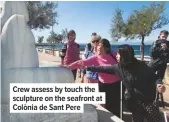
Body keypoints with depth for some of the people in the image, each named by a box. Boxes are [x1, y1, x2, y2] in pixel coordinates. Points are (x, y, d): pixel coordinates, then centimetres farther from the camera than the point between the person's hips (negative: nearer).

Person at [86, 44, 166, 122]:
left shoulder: (141, 66, -15)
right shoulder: (119, 67, -5)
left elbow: (153, 77, -8)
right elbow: (104, 68, 2)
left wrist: (158, 84, -30)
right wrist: (87, 68, 2)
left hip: (148, 100, -3)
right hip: (134, 101, 3)